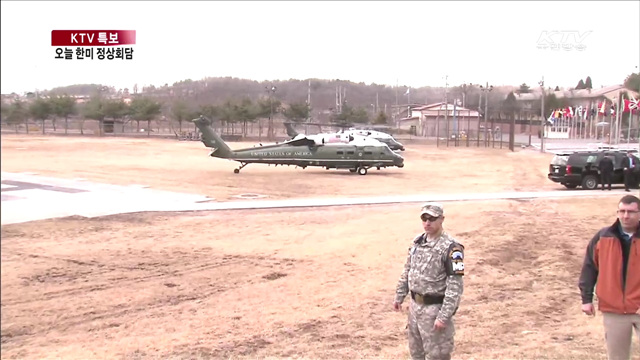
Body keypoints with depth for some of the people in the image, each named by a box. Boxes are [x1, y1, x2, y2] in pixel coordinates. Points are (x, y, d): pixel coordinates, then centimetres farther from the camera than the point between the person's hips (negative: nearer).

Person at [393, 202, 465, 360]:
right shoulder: (417, 241, 5)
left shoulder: (451, 248, -19)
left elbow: (455, 286, -21)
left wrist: (444, 316, -24)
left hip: (434, 308, -7)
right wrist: (399, 296, 17)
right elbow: (407, 271, 16)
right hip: (415, 305, 7)